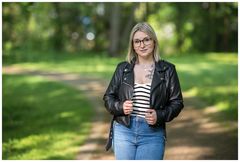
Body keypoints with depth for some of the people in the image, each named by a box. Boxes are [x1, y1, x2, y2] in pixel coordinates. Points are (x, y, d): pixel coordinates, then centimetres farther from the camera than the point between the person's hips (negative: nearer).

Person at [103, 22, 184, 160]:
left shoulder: (167, 70, 3)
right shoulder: (123, 68, 8)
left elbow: (177, 102, 3)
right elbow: (108, 97, 12)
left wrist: (159, 116, -14)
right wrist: (120, 107, -10)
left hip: (152, 134, -2)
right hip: (123, 131, 2)